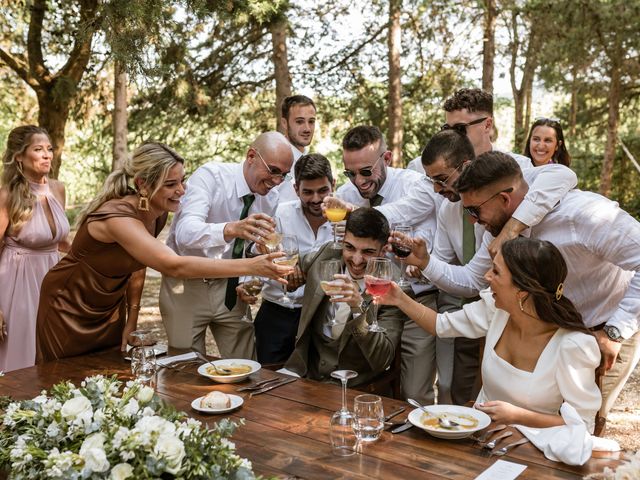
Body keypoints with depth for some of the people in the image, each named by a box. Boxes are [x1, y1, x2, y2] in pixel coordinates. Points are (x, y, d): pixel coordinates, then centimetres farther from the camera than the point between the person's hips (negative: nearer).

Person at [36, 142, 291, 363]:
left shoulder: (157, 215, -9)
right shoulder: (117, 217, -34)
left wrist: (132, 320, 1)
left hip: (110, 308, 7)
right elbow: (174, 266, -46)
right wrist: (250, 266, -50)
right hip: (69, 309, -6)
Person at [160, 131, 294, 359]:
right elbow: (185, 232, -36)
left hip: (229, 288, 4)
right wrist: (232, 229, -53)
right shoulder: (210, 176, -20)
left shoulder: (272, 198, -3)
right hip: (186, 285, -4)